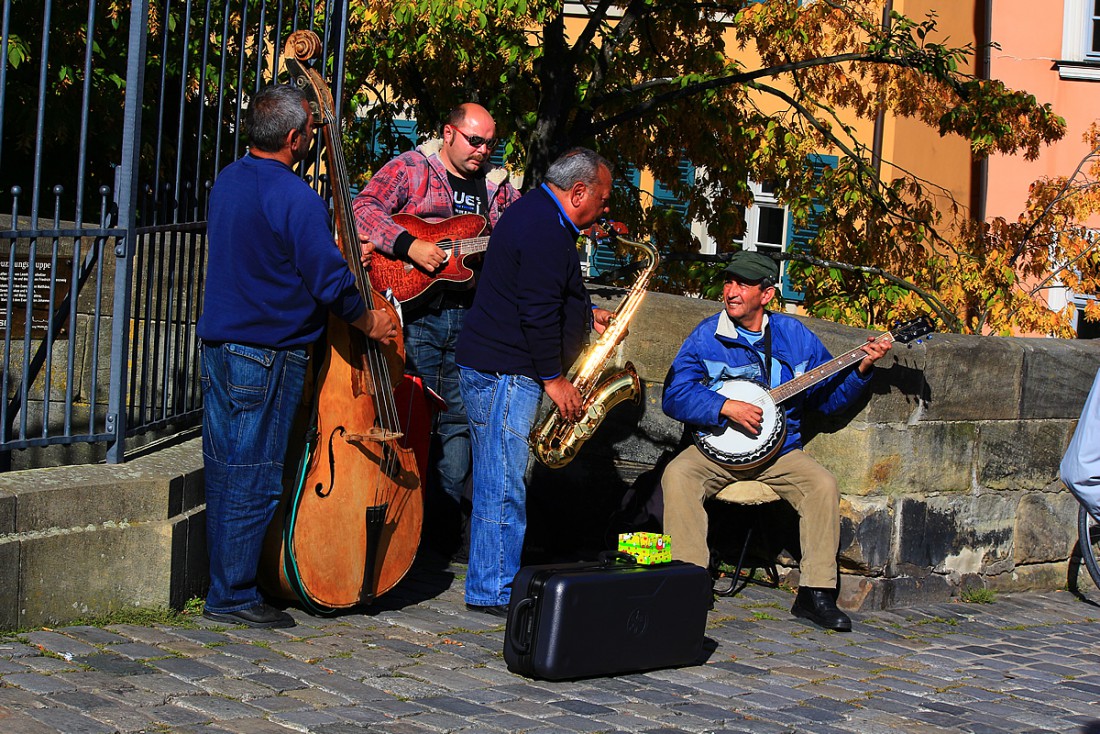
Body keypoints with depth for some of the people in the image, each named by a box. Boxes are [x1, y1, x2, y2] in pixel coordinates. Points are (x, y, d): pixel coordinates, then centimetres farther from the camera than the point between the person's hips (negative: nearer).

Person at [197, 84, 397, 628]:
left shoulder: (228, 181, 10)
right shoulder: (296, 199, -18)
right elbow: (331, 282, -18)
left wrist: (339, 254, 24)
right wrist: (370, 323, -1)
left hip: (219, 343, 9)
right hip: (268, 355, -9)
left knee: (224, 470, 14)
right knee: (254, 479, -2)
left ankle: (221, 578, 23)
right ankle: (233, 597, 3)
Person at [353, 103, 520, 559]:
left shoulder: (498, 188, 16)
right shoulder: (409, 168, 1)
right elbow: (364, 208, -11)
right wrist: (408, 245, -22)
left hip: (470, 319, 5)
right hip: (416, 313, -5)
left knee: (459, 420, 8)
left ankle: (444, 531, 17)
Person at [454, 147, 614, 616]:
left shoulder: (538, 214, 17)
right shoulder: (546, 231, -17)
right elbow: (538, 313, -21)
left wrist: (587, 315, 16)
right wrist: (554, 379, -16)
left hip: (495, 367, 11)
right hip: (504, 370, -11)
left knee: (502, 482, 13)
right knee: (504, 484, -8)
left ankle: (492, 584, 18)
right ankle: (493, 592, -5)